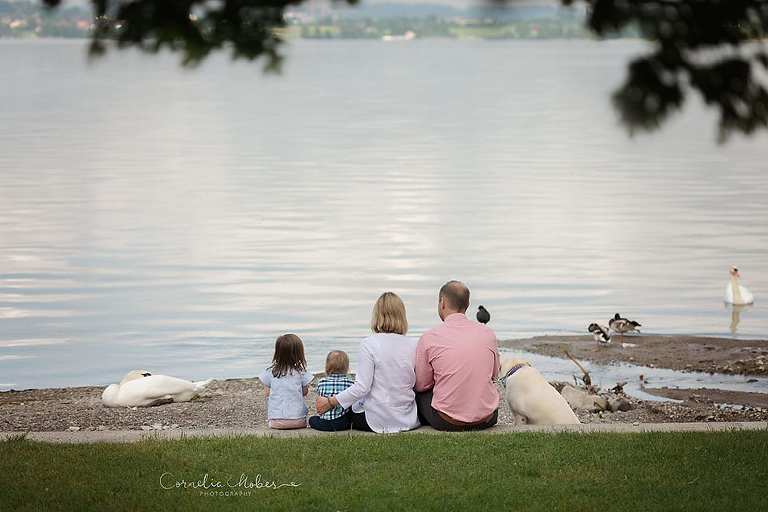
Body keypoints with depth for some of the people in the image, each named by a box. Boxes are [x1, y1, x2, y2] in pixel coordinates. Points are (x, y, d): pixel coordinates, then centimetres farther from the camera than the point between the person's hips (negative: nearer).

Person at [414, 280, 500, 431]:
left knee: (419, 394, 24)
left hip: (446, 422, -3)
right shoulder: (488, 334, 1)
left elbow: (421, 385, 2)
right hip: (487, 420, 3)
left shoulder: (429, 338, -8)